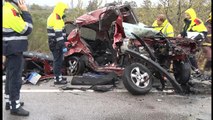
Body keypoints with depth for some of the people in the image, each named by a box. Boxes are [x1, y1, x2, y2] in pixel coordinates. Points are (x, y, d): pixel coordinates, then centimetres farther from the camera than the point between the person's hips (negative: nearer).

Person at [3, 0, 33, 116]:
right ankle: (15, 107, 4)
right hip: (14, 51, -10)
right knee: (16, 78, -4)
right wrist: (25, 11, -14)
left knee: (11, 76, 17)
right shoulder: (11, 12, -20)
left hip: (12, 50, 10)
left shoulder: (8, 10, 12)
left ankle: (9, 101, 29)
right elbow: (27, 30, -18)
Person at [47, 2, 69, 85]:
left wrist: (63, 43, 24)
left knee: (59, 60, 16)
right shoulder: (54, 19, -17)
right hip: (55, 44, -10)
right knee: (57, 60, -6)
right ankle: (57, 79, -1)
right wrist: (62, 45, -26)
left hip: (58, 43, 10)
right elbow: (57, 33, -24)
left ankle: (58, 76, 26)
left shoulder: (57, 18, 18)